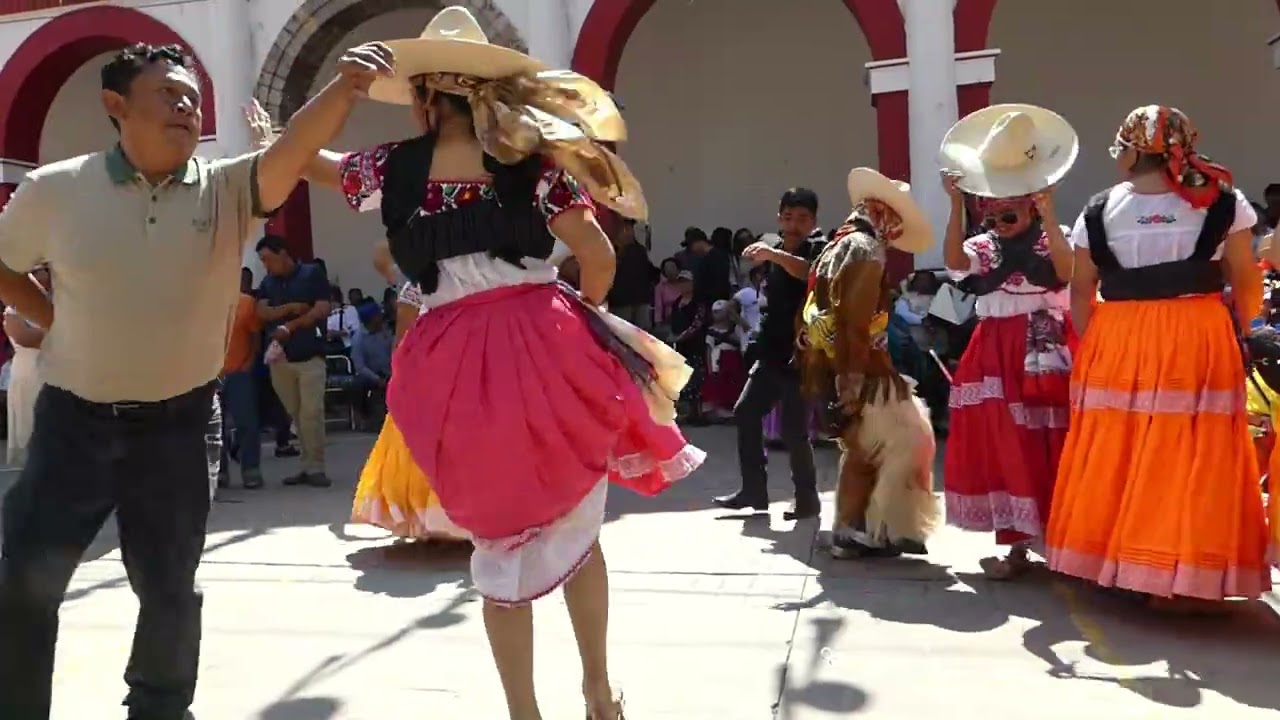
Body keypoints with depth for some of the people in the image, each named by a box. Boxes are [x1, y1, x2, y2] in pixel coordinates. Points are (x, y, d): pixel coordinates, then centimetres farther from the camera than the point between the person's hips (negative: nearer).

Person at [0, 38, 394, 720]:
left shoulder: (228, 190, -6)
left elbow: (293, 150, -26)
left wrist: (344, 88, -42)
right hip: (74, 420, 0)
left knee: (169, 591, 11)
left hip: (178, 424, 0)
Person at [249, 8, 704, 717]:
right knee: (575, 532, 17)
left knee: (505, 547, 12)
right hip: (547, 355, 1)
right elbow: (599, 258, -4)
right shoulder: (533, 162, 1)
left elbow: (308, 163, 21)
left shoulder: (393, 168, 2)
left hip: (459, 371, 0)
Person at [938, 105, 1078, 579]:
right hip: (997, 357, 3)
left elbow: (1066, 271, -20)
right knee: (1001, 446, 3)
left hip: (1045, 352, -3)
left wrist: (1047, 215, -25)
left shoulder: (1053, 239, 1)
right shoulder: (982, 247, 8)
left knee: (1048, 447, -1)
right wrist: (956, 206, -19)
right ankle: (1016, 542, 12)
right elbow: (953, 261, -13)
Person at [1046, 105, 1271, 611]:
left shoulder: (1097, 212, 1)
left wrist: (1091, 348, 14)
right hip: (1200, 343, -1)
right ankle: (1187, 578, 7)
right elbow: (1246, 285, 2)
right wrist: (1240, 336, 16)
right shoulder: (1224, 204, -1)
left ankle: (1116, 564, 20)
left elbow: (1081, 292, 5)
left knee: (1118, 459, 10)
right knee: (1193, 462, 3)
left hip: (1117, 346, 1)